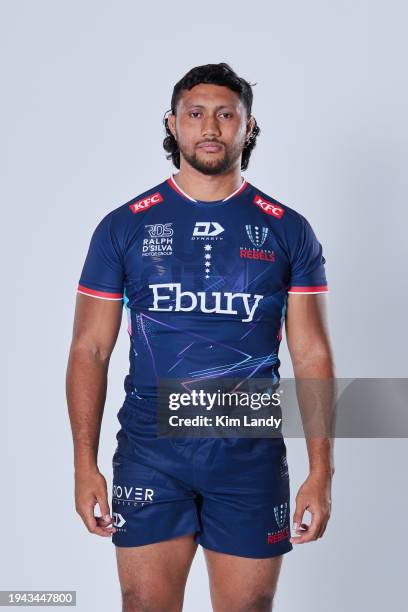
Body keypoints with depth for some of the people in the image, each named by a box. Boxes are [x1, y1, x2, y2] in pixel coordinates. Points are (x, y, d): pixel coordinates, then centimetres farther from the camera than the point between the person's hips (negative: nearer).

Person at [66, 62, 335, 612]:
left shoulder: (288, 231, 3)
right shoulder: (124, 227, 2)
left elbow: (312, 357, 2)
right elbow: (90, 350, 2)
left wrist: (322, 472, -5)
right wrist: (85, 465, -5)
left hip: (251, 454, 1)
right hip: (149, 449, 0)